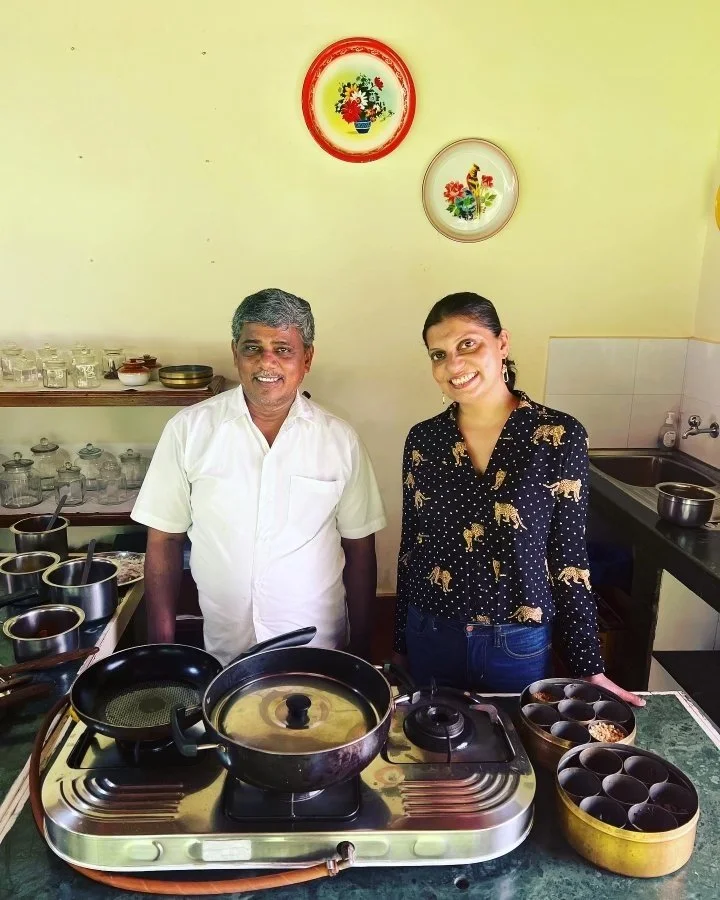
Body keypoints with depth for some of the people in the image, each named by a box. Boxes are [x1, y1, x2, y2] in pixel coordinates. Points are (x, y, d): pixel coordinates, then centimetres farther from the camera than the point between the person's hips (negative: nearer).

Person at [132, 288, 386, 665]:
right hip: (222, 656, 0)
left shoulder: (339, 439, -6)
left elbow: (359, 548, 0)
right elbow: (164, 539, -2)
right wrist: (162, 647, -3)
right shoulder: (188, 430, -8)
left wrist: (360, 647, 2)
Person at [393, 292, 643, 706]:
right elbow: (411, 549, 4)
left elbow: (570, 557, -5)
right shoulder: (423, 439, -4)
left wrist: (589, 666, -3)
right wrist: (401, 647, 9)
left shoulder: (560, 436, -11)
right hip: (429, 639, 3)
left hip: (517, 646, -2)